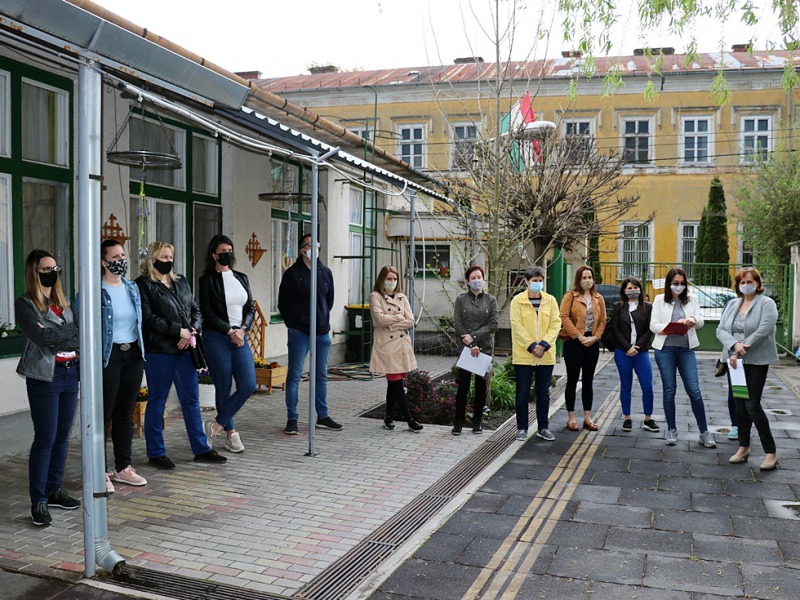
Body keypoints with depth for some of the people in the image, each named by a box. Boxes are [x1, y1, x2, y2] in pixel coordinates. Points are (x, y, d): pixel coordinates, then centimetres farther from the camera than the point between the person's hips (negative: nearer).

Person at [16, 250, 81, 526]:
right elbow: (41, 336, -15)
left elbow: (78, 332, 10)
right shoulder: (25, 304, -4)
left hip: (70, 373, 6)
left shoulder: (62, 301, 16)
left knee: (62, 437, 10)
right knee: (45, 439, -5)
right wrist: (72, 331, -6)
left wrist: (57, 337, -8)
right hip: (45, 376, -6)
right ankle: (38, 501, 3)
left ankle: (54, 490, 22)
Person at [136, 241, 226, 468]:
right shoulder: (144, 284, -4)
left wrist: (192, 331, -5)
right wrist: (179, 331, -16)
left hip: (185, 350, 6)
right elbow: (148, 318, -14)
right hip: (159, 351, -6)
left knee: (191, 400, 10)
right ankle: (156, 453, 16)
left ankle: (201, 449, 19)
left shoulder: (181, 282, 16)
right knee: (157, 403, 5)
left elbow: (195, 309, 14)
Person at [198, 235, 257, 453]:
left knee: (248, 386, -5)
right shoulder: (207, 280, -2)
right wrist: (229, 331, -13)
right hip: (216, 338, -5)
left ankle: (217, 425, 10)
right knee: (224, 388, 2)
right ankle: (230, 433, 17)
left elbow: (251, 308, 12)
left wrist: (242, 329, -5)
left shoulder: (241, 278, 14)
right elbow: (207, 313, -8)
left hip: (240, 338, 5)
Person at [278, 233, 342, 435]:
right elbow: (283, 303, 0)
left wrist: (324, 321, 13)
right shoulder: (292, 273, -4)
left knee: (322, 375, 11)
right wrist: (294, 324, 1)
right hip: (299, 333, -4)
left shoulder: (326, 272, 9)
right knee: (294, 375, -2)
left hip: (322, 332, 5)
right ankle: (292, 419, 5)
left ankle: (323, 416, 22)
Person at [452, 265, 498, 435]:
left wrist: (474, 337, -12)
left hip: (485, 347, 1)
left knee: (481, 385, 5)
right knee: (463, 385, -4)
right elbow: (458, 324, -3)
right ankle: (458, 422, 4)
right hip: (465, 347, -1)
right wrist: (471, 345, -12)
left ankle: (477, 421, 16)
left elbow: (493, 324, -4)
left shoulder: (491, 300, 6)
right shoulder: (461, 299, 5)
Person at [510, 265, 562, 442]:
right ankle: (522, 428, 14)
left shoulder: (550, 300, 7)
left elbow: (555, 324, 1)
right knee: (522, 392, 3)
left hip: (546, 355, 3)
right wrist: (531, 346, -15)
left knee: (544, 392, 10)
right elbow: (517, 326, -8)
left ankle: (543, 428, 21)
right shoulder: (517, 301, -2)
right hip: (523, 354, -3)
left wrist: (544, 345, -12)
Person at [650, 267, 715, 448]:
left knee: (694, 390, -1)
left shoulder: (691, 299, 8)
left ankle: (704, 432, 9)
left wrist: (693, 319, -22)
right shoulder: (660, 300, 3)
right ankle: (671, 430, 18)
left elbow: (700, 322, 1)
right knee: (669, 390, 5)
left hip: (686, 349, 1)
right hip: (665, 348, -1)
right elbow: (653, 325, -4)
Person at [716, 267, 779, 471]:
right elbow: (720, 330, 2)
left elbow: (762, 331, -17)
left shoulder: (766, 304, -5)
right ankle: (743, 448, 21)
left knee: (752, 404, -9)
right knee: (740, 404, 9)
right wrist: (735, 345, -18)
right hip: (735, 361, 5)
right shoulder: (733, 305, 11)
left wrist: (739, 352, -18)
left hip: (756, 361, -5)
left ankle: (771, 452, 2)